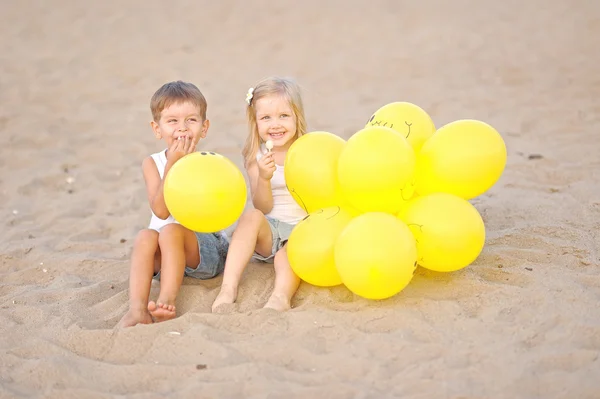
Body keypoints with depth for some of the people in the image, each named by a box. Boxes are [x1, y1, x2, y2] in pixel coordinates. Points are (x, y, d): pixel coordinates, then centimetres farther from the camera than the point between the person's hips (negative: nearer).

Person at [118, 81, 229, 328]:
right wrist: (173, 164, -20)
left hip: (206, 250, -2)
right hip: (164, 252, 2)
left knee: (171, 230, -29)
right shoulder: (152, 163, 1)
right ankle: (137, 310, -43)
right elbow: (161, 210, -15)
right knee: (145, 236, -29)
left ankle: (167, 301, -37)